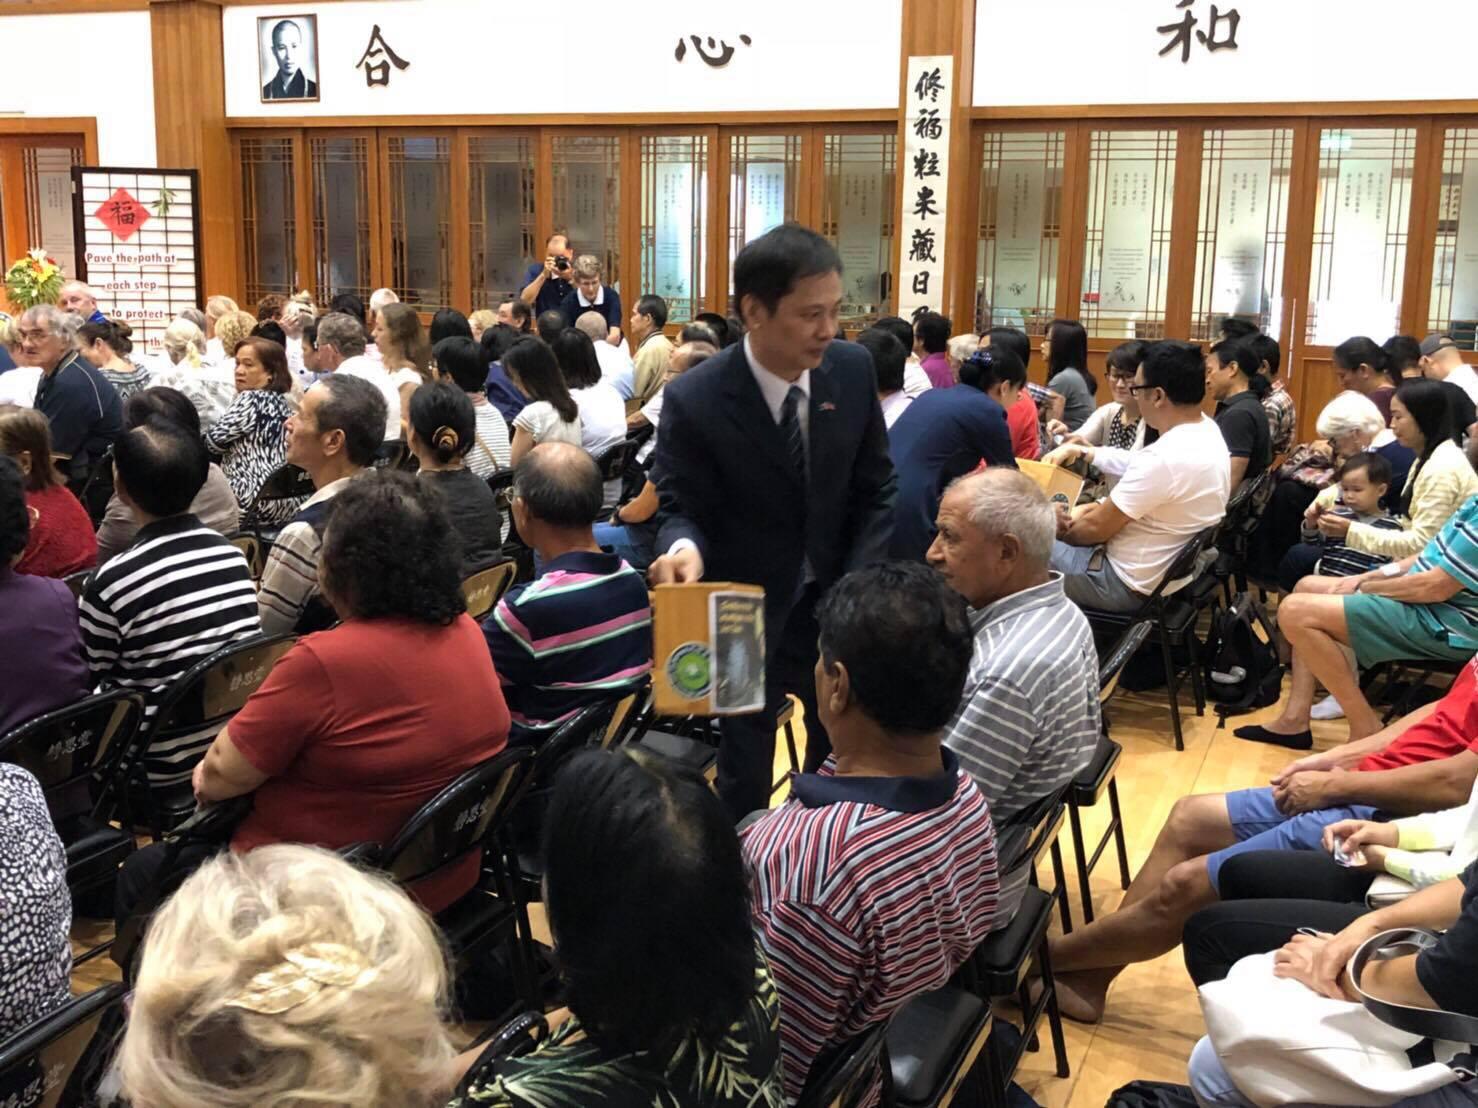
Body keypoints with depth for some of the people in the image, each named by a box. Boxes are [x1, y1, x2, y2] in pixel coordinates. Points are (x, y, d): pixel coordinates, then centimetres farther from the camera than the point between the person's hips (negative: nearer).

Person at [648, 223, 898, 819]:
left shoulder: (853, 370, -8)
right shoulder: (694, 399, -20)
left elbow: (876, 490, 1)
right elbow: (679, 508, -11)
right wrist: (684, 544, -36)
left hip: (835, 604, 4)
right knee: (745, 777, 11)